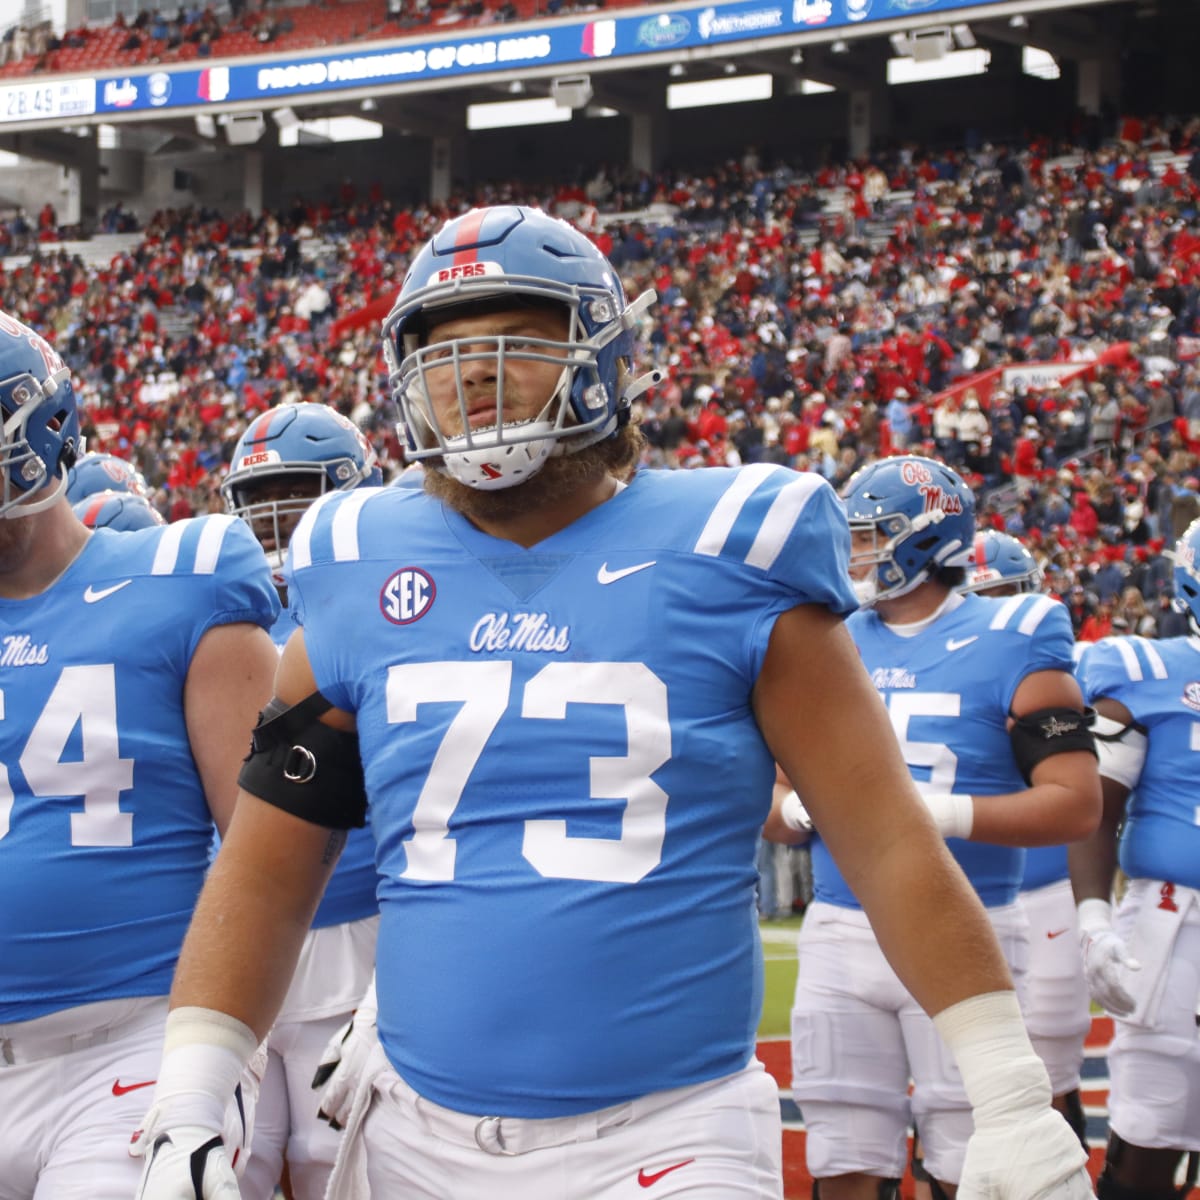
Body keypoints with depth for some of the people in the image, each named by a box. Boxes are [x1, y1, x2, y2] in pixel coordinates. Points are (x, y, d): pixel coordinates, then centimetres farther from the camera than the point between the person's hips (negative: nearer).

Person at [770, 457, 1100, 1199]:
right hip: (842, 936, 4)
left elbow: (1078, 805, -10)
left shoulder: (1008, 643, -3)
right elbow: (773, 806, 17)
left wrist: (938, 811, -21)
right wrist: (803, 809, -8)